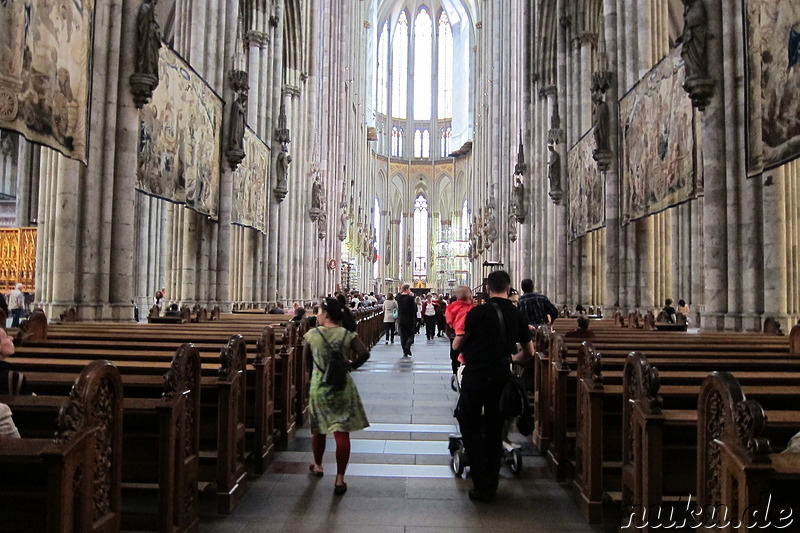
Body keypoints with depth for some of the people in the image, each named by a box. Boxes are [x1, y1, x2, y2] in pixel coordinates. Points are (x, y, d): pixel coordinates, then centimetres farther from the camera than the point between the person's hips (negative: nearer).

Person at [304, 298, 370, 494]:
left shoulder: (312, 334, -5)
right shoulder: (348, 335, -6)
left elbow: (306, 359, 5)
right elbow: (364, 354, -16)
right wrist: (351, 365, 3)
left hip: (319, 387, 1)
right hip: (343, 387, -1)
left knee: (318, 429, 21)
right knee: (342, 433, 1)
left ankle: (317, 466, 41)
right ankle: (340, 479, 1)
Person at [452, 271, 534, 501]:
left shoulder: (477, 313, -10)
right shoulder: (518, 315, 4)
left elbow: (456, 345, -4)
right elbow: (529, 352, 14)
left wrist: (469, 347, 18)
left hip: (475, 376, -4)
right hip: (502, 377, 5)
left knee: (470, 426, 8)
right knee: (494, 430, 15)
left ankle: (482, 484, 3)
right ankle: (491, 486, 22)